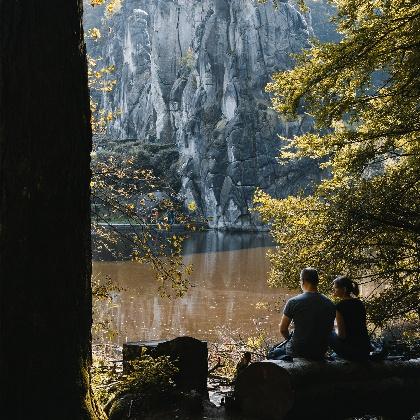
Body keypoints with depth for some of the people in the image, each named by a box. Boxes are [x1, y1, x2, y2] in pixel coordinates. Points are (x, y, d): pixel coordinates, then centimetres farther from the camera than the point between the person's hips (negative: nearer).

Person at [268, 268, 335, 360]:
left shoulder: (293, 302, -12)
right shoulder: (330, 304, -1)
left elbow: (283, 330, -5)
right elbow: (330, 329, 9)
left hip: (297, 351, -4)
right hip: (320, 354, 5)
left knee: (272, 354, 22)